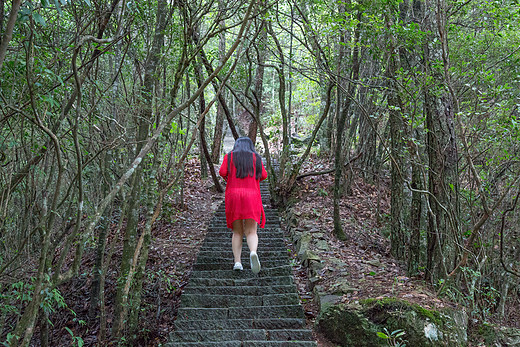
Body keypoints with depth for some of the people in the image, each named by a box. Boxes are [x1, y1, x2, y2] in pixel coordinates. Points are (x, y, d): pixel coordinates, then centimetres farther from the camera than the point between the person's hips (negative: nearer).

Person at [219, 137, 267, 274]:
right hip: (252, 196, -1)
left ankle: (237, 262, -5)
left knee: (237, 232, 9)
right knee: (251, 232, -3)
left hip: (233, 196, 1)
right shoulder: (256, 157, 12)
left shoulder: (229, 156, 11)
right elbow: (263, 175, 7)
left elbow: (222, 172, -2)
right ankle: (253, 252, -32)